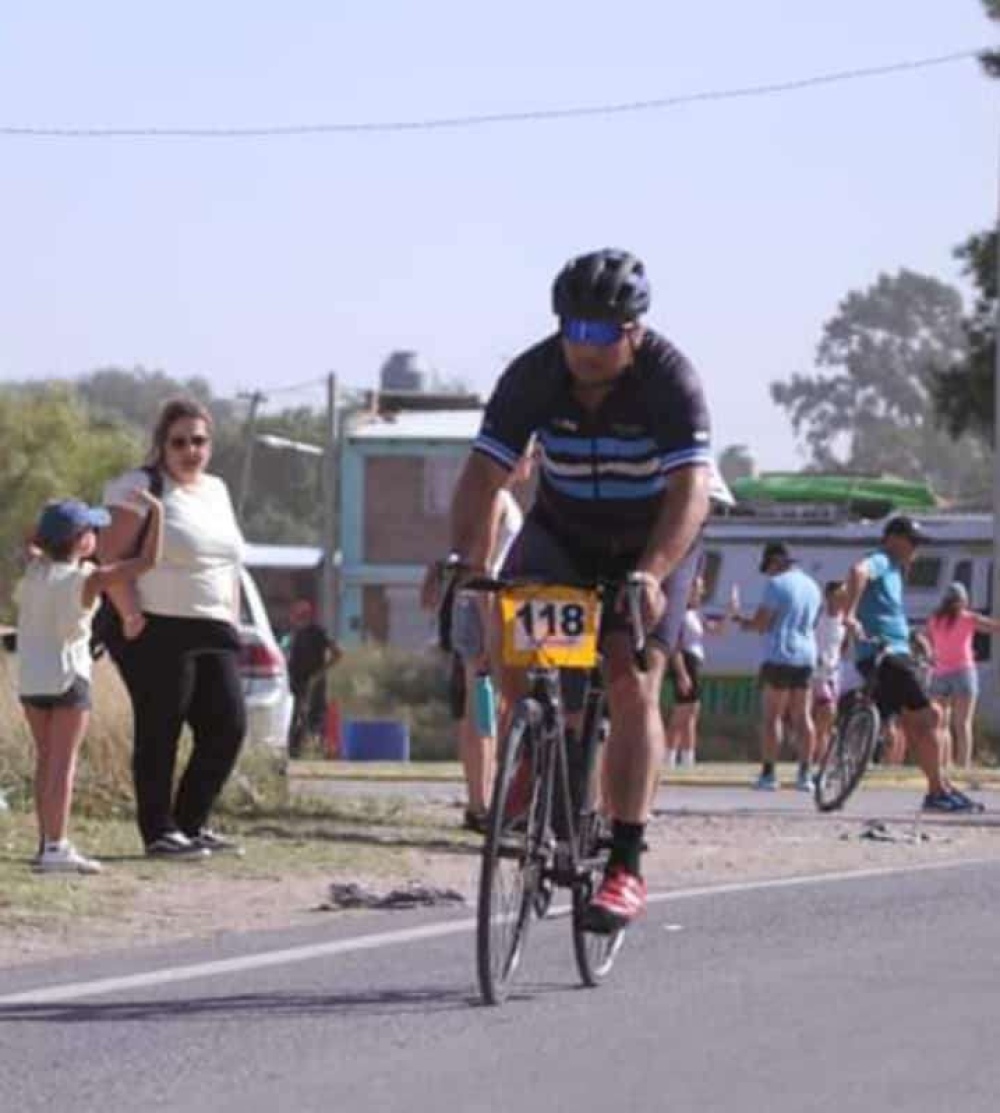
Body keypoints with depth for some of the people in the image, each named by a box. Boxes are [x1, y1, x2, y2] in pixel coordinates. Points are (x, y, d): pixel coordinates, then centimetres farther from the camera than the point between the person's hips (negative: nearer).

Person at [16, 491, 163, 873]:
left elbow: (33, 544, 28)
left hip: (30, 679, 6)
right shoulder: (87, 580, -13)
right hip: (66, 677, -6)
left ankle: (47, 840, 14)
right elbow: (147, 559, -16)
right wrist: (156, 513, -10)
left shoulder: (34, 568, 2)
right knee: (63, 760, -6)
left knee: (45, 758, 13)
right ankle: (55, 846, -12)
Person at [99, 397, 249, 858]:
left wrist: (233, 622, 16)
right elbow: (111, 558, -13)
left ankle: (191, 822, 16)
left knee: (227, 727, 4)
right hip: (158, 633, -7)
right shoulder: (139, 490, -6)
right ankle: (159, 832, 3)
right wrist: (132, 617, -19)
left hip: (214, 631, 8)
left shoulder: (216, 491, 18)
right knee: (159, 733, -3)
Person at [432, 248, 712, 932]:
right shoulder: (533, 376, -19)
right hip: (562, 534, 3)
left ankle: (626, 867, -20)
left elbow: (690, 492, -36)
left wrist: (651, 575, -52)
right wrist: (466, 566, -39)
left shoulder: (671, 381, -27)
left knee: (633, 684, -18)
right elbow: (484, 475, -23)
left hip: (654, 542, -3)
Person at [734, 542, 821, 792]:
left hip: (779, 657, -7)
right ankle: (805, 774, 2)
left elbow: (761, 623, -13)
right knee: (802, 716, 6)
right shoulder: (811, 585, 14)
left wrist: (743, 622, 7)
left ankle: (768, 773, -5)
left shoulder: (777, 584, -10)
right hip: (807, 656, 7)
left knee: (772, 716, -2)